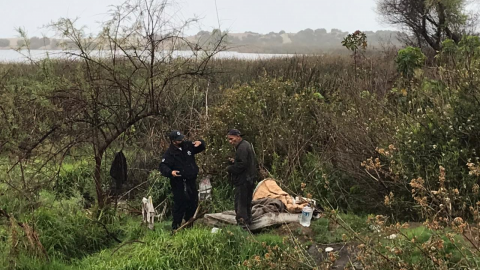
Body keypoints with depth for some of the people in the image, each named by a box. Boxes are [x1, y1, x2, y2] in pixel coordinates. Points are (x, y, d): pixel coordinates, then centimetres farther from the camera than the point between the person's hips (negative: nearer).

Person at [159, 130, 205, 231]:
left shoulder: (187, 145, 4)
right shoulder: (169, 153, -12)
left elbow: (202, 147, 17)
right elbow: (163, 167, -18)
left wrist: (200, 143, -7)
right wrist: (170, 172, -37)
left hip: (191, 181, 6)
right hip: (179, 184, -6)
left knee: (193, 203, 15)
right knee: (180, 204, -9)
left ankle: (189, 225, 31)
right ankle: (175, 226, 3)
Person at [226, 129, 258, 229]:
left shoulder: (242, 148, -17)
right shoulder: (246, 145, 16)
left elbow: (242, 164, -24)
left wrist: (230, 168, -12)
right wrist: (234, 161, 8)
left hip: (243, 180, -11)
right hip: (250, 179, 11)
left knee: (240, 203, -8)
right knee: (247, 203, 19)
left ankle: (242, 223, -8)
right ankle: (248, 222, 28)